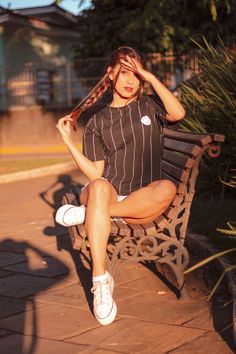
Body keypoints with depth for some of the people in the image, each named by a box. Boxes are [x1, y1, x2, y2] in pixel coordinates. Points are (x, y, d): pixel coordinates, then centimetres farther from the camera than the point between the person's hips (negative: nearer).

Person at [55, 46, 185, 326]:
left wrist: (151, 78, -7)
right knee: (98, 187, -38)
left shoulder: (148, 106, 14)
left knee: (167, 188, -36)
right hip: (108, 196, 0)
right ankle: (101, 281, -37)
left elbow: (178, 113, -10)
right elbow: (96, 174, 2)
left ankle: (87, 213, -24)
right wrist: (68, 141, -4)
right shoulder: (97, 122, 12)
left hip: (143, 200, 0)